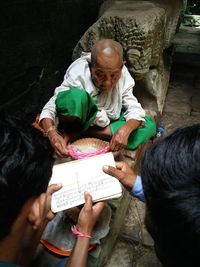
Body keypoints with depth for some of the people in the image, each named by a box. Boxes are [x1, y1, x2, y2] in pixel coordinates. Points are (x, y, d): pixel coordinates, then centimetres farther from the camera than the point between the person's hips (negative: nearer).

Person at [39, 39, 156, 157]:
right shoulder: (77, 75, -27)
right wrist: (52, 135, -50)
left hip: (107, 122, 5)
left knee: (149, 126, -20)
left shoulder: (123, 75, -18)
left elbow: (134, 109, -20)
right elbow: (49, 109, -29)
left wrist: (125, 129, -43)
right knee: (76, 96, -39)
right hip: (78, 120, -5)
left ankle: (81, 133, -19)